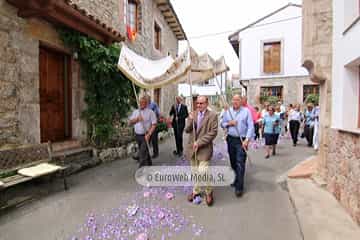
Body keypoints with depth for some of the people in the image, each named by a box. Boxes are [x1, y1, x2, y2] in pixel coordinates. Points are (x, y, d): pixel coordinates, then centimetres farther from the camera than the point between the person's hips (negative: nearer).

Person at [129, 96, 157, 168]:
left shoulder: (150, 112, -5)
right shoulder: (135, 112, 10)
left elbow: (154, 124, -10)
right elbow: (130, 122, 3)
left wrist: (149, 134, -20)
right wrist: (137, 119, -16)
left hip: (145, 136, -5)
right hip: (137, 135, 6)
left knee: (142, 153, -13)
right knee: (145, 152, 19)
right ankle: (149, 165, 37)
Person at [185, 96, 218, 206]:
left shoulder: (212, 115, -6)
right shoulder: (192, 114, 7)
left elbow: (213, 132, -12)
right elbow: (187, 130, 4)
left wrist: (199, 142, -17)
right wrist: (190, 120, -15)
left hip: (204, 148, -5)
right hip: (192, 148, 5)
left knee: (203, 172, -9)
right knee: (195, 172, 15)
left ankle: (209, 192, 17)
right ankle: (196, 191, 35)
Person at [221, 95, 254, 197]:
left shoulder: (246, 111, -5)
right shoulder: (228, 111, 6)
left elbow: (250, 126, -8)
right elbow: (222, 123, 12)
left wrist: (247, 139, -17)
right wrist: (229, 123, -10)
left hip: (241, 140, -4)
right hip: (230, 139, 4)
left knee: (240, 163, -6)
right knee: (233, 162, 16)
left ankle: (239, 187, 2)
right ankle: (237, 179, 37)